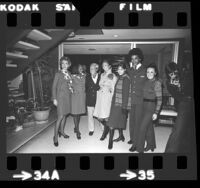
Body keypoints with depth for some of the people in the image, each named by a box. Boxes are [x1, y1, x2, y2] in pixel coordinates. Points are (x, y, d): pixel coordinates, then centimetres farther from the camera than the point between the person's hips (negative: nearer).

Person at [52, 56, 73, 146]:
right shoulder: (58, 74, -5)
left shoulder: (69, 74, 10)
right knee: (60, 116, -9)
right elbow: (54, 87, -6)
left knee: (65, 115, 13)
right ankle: (55, 136, 1)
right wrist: (54, 98, -11)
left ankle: (61, 131, 29)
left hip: (68, 97, 6)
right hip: (60, 97, -6)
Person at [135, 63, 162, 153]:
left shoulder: (157, 83, -12)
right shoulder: (146, 81, 6)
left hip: (151, 106, -6)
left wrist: (156, 112, -14)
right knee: (149, 126, 18)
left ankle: (139, 148, 7)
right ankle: (151, 145, 35)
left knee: (142, 127, -5)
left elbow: (159, 99, -13)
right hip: (144, 105, 6)